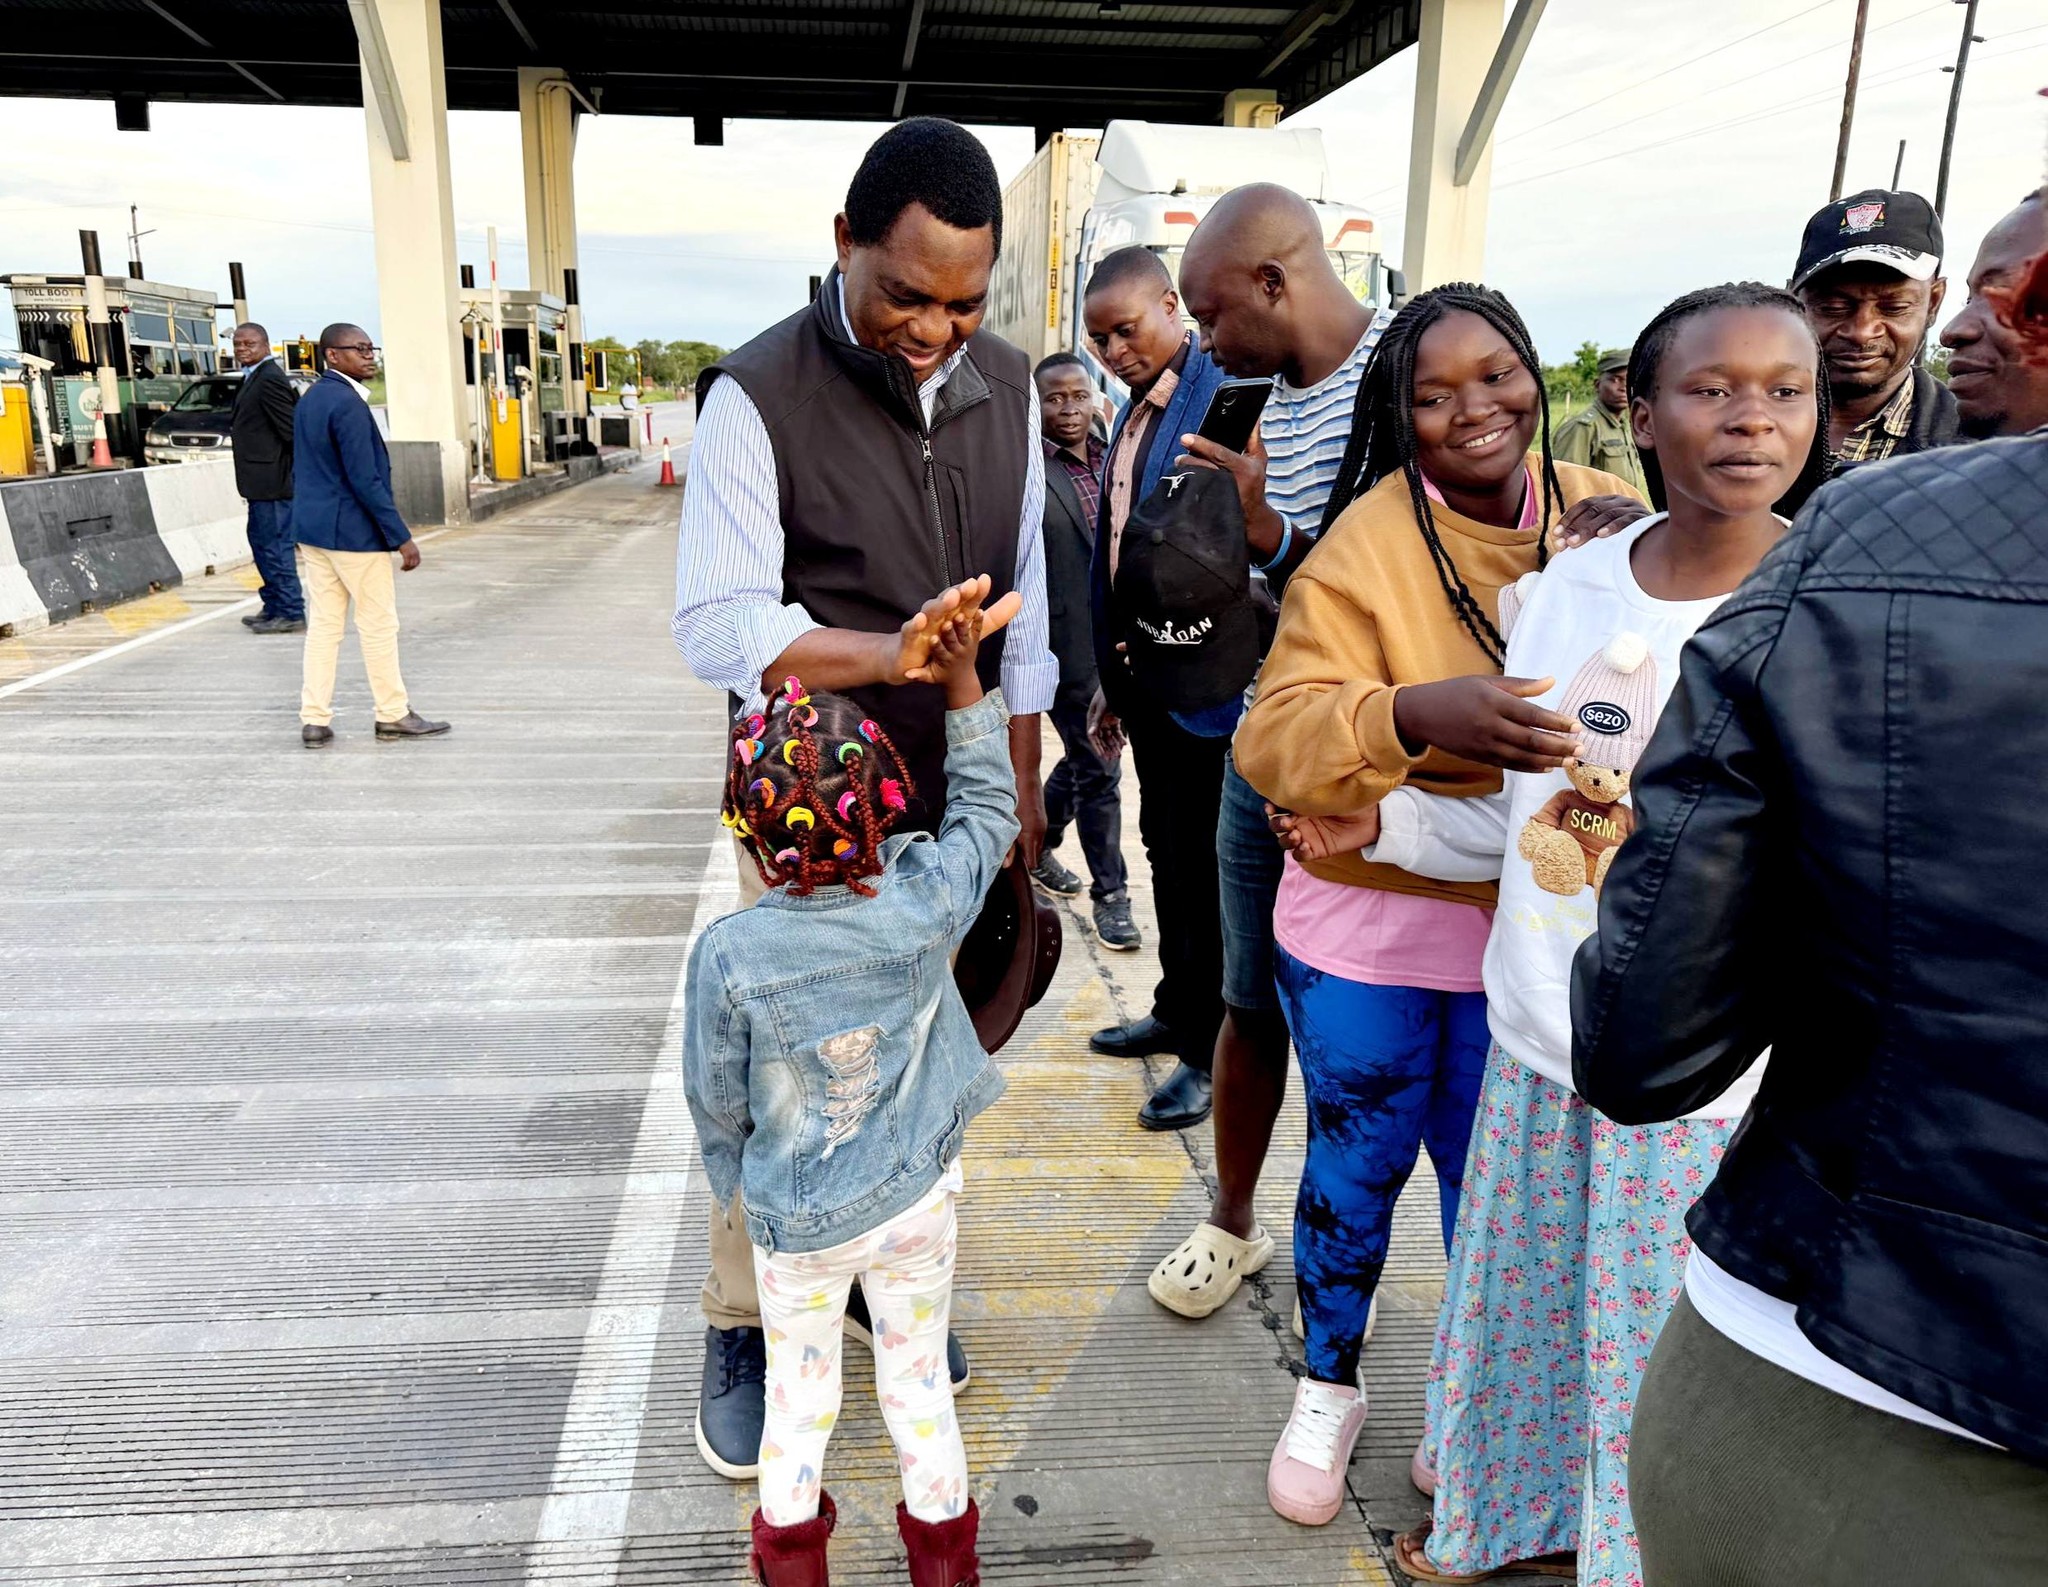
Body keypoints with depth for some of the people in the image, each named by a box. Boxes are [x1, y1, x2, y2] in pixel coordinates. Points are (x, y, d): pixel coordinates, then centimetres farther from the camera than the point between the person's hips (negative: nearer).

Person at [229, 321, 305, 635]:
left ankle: (291, 614, -1)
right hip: (262, 482, 11)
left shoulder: (269, 379, -15)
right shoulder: (254, 378, 16)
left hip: (272, 480, -11)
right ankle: (274, 607, 27)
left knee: (275, 545, -7)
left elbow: (291, 429, -18)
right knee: (261, 541, 17)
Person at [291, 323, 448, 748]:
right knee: (378, 625, 2)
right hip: (353, 531, -9)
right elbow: (365, 480, -21)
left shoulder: (308, 400, 12)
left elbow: (300, 470, 18)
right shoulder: (347, 403, -17)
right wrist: (401, 537, -18)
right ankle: (393, 715, 11)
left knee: (323, 625, 9)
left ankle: (314, 720, 10)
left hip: (312, 528, 9)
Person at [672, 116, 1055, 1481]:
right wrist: (895, 655, -31)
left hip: (957, 802, 5)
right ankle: (744, 1328, 25)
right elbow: (719, 627, -16)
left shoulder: (1007, 385, 4)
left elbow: (1026, 601, 9)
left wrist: (1020, 786, 10)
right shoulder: (760, 395, -12)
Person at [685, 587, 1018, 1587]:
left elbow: (717, 1100, -8)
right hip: (918, 1197, 1)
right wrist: (962, 682, -2)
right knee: (917, 1373, 21)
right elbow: (986, 806, -2)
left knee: (799, 1379, 22)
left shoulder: (728, 956, -23)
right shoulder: (925, 904, -21)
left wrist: (735, 1183, 12)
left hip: (796, 1216, -1)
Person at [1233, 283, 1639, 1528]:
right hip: (1371, 923, -2)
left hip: (1534, 927, 3)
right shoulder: (1365, 543, -13)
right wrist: (1414, 715, -40)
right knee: (1358, 1165, 14)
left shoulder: (1604, 515, -2)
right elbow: (1277, 736, -22)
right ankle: (1328, 1389, 39)